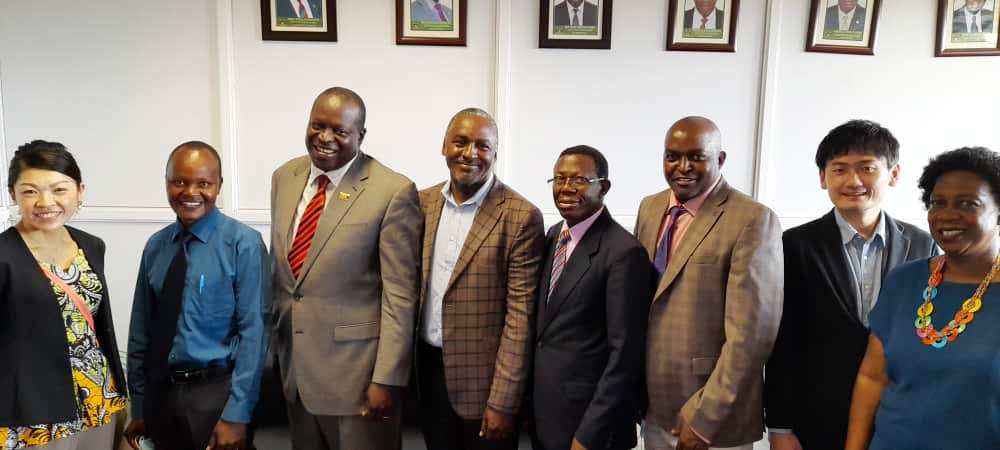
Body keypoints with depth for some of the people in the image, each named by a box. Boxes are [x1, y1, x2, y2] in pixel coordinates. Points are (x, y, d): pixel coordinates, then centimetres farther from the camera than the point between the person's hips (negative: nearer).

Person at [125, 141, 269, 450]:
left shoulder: (243, 244, -11)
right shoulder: (155, 246, 5)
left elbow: (253, 330, -15)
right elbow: (141, 328, 8)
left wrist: (236, 414, -17)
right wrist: (138, 406, 9)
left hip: (216, 393, -5)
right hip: (161, 393, 5)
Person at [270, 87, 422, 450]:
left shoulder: (393, 192, -15)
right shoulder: (284, 177, 5)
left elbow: (400, 294, -15)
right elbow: (278, 267, 13)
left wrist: (387, 379, -15)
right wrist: (275, 343, 14)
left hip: (356, 370, -6)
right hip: (293, 365, 6)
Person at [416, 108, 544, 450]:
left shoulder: (521, 217, -13)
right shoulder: (423, 203, 3)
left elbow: (520, 317, -14)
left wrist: (502, 403, -15)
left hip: (483, 375, -4)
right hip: (428, 367, 5)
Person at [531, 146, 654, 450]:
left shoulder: (624, 252, -20)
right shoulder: (552, 236, 5)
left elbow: (624, 353, -20)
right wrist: (532, 399, 11)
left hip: (587, 418, -7)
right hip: (542, 409, 7)